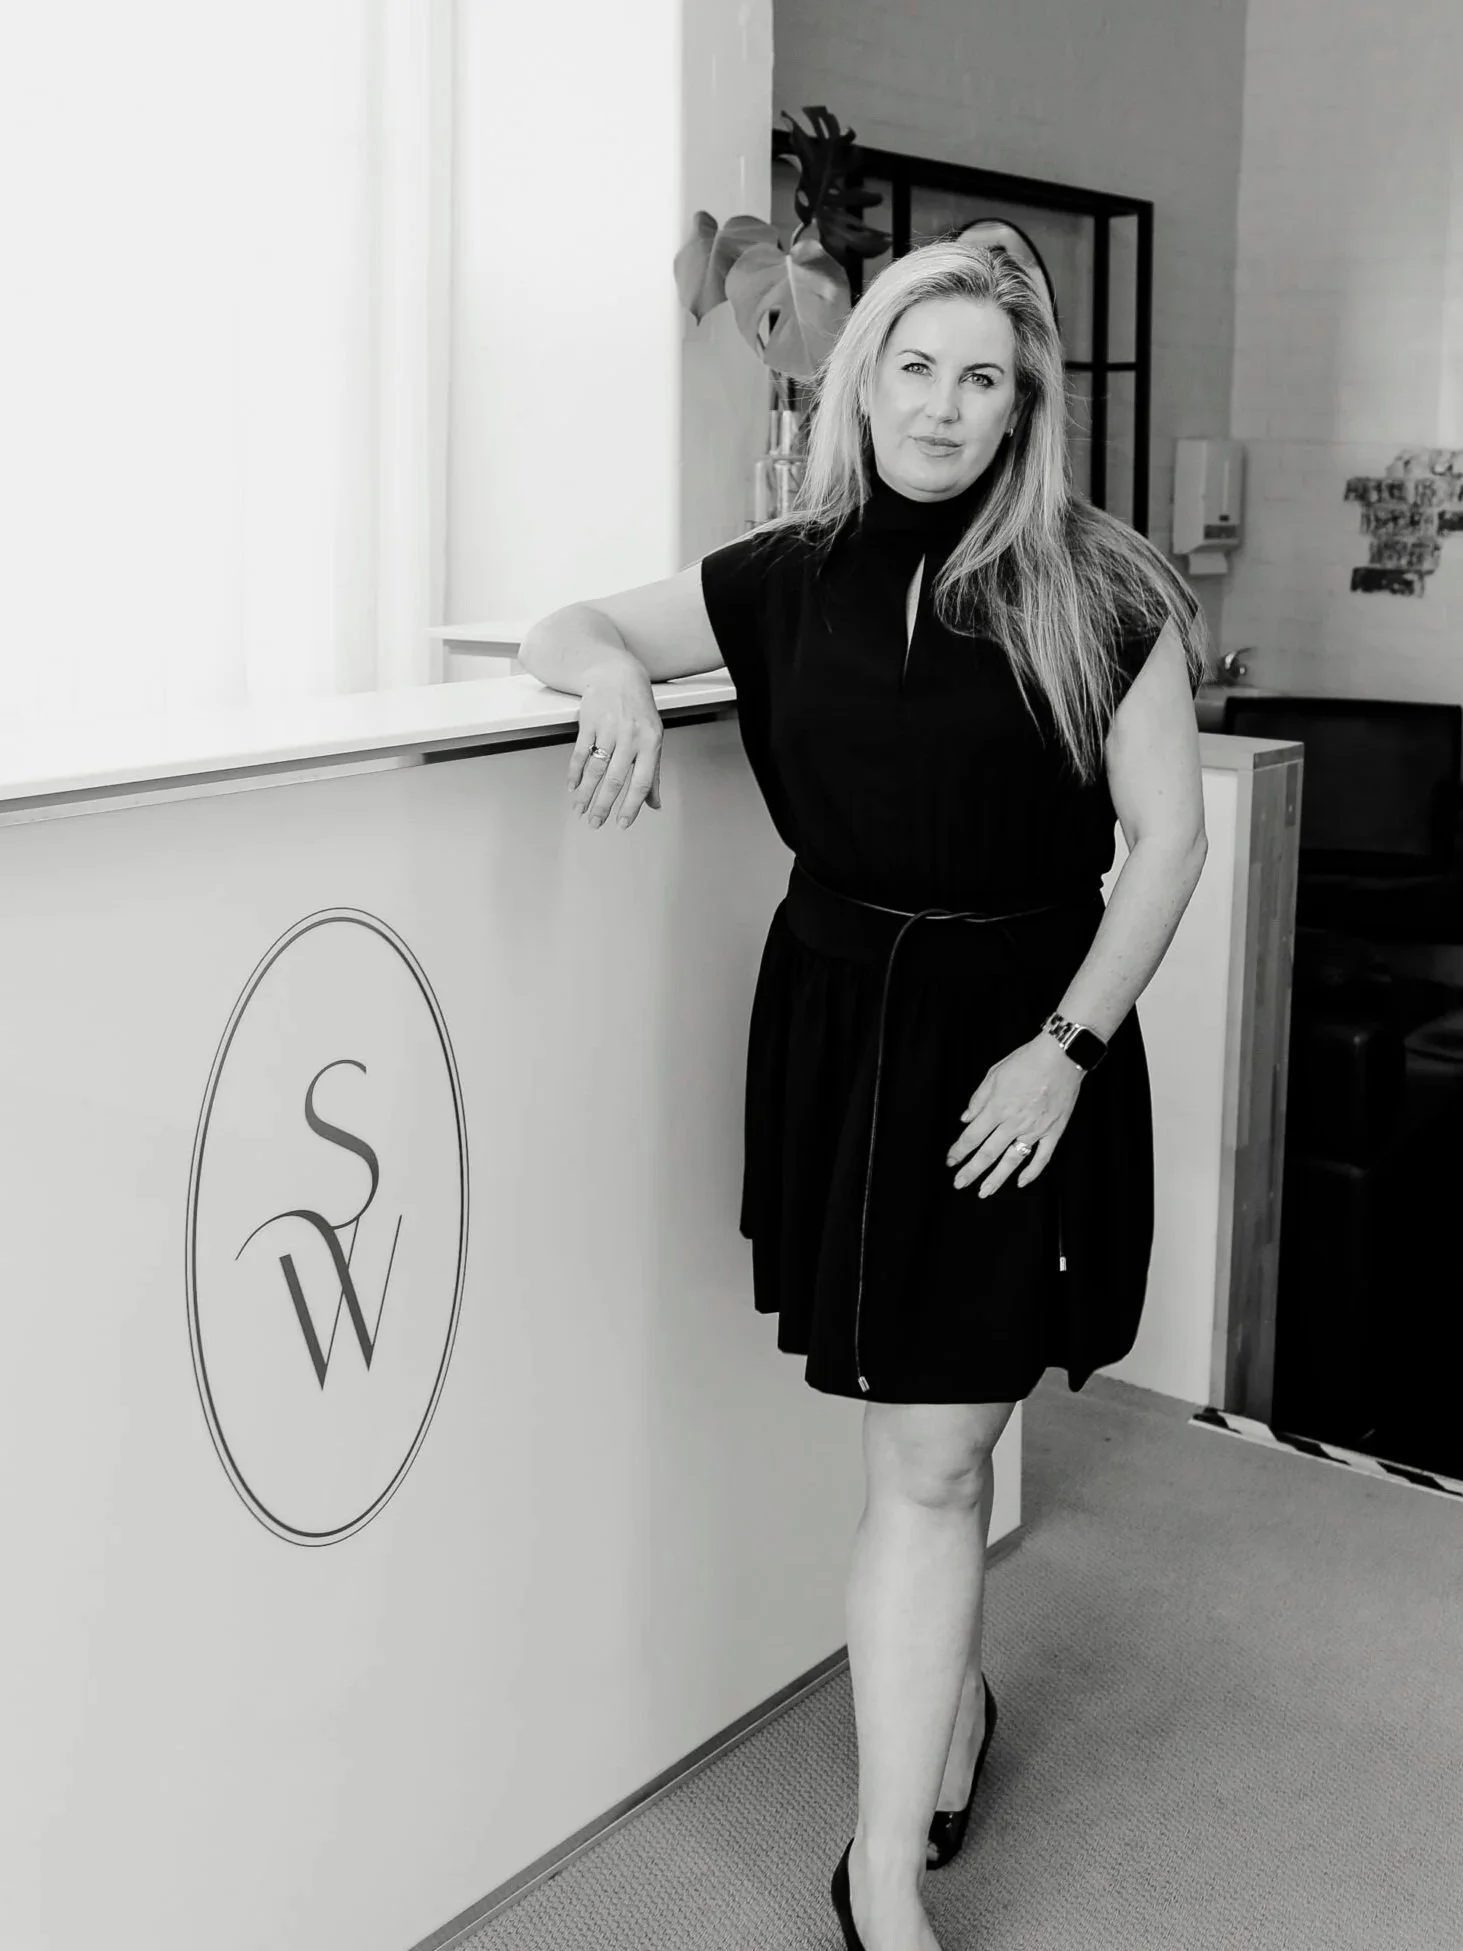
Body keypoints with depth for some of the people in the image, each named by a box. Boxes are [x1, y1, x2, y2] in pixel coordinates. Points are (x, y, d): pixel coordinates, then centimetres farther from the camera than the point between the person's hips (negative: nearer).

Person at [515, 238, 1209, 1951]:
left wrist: (1066, 1044, -12)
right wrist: (617, 675, -13)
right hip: (841, 1017, 3)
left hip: (1016, 1035, -2)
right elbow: (561, 629, 12)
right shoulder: (794, 574, 5)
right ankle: (950, 1697, 38)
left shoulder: (1095, 591, -3)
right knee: (928, 1446, 12)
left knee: (932, 1453, -2)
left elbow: (1166, 835, -3)